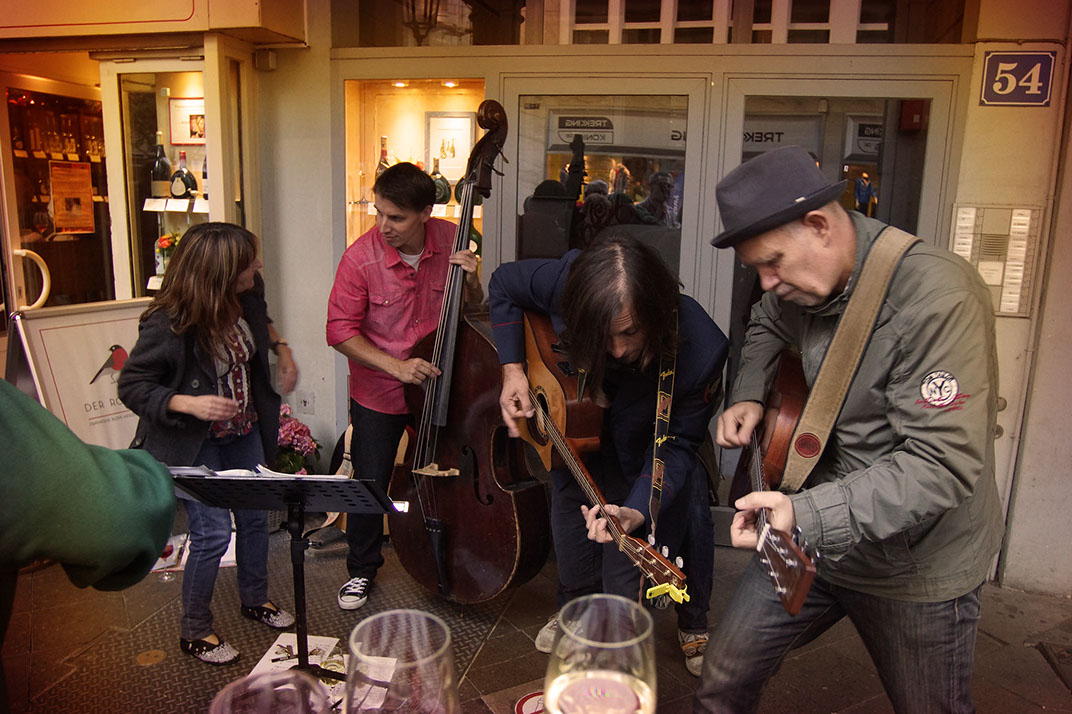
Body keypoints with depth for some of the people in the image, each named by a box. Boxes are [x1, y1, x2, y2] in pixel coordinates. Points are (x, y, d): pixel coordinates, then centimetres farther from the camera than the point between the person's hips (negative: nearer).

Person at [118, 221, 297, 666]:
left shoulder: (247, 296, -10)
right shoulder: (168, 325, -28)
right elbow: (131, 387, -18)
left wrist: (281, 348, 1)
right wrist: (188, 404, -31)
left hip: (245, 432, 6)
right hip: (195, 444, -6)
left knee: (255, 516, 14)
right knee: (213, 533, -4)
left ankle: (255, 599, 40)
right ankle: (194, 631, 20)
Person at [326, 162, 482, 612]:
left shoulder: (451, 240, -10)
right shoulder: (361, 258, -20)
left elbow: (473, 309, 3)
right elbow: (341, 330, -14)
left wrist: (471, 281, -20)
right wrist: (396, 366, -24)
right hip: (378, 393, -2)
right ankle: (361, 569, 34)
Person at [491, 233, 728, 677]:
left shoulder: (701, 350, -39)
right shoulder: (567, 282, -36)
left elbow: (678, 442, -26)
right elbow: (504, 283, -13)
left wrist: (636, 512, -40)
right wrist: (512, 369, -21)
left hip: (646, 446, -2)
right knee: (570, 516, 13)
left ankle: (693, 624, 29)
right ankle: (575, 608, 46)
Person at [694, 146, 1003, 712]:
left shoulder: (936, 297, -27)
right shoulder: (801, 283, -2)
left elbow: (945, 463, -30)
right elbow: (767, 324, 23)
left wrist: (808, 514, -37)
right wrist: (748, 395, 5)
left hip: (919, 564, -5)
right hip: (812, 536, 6)